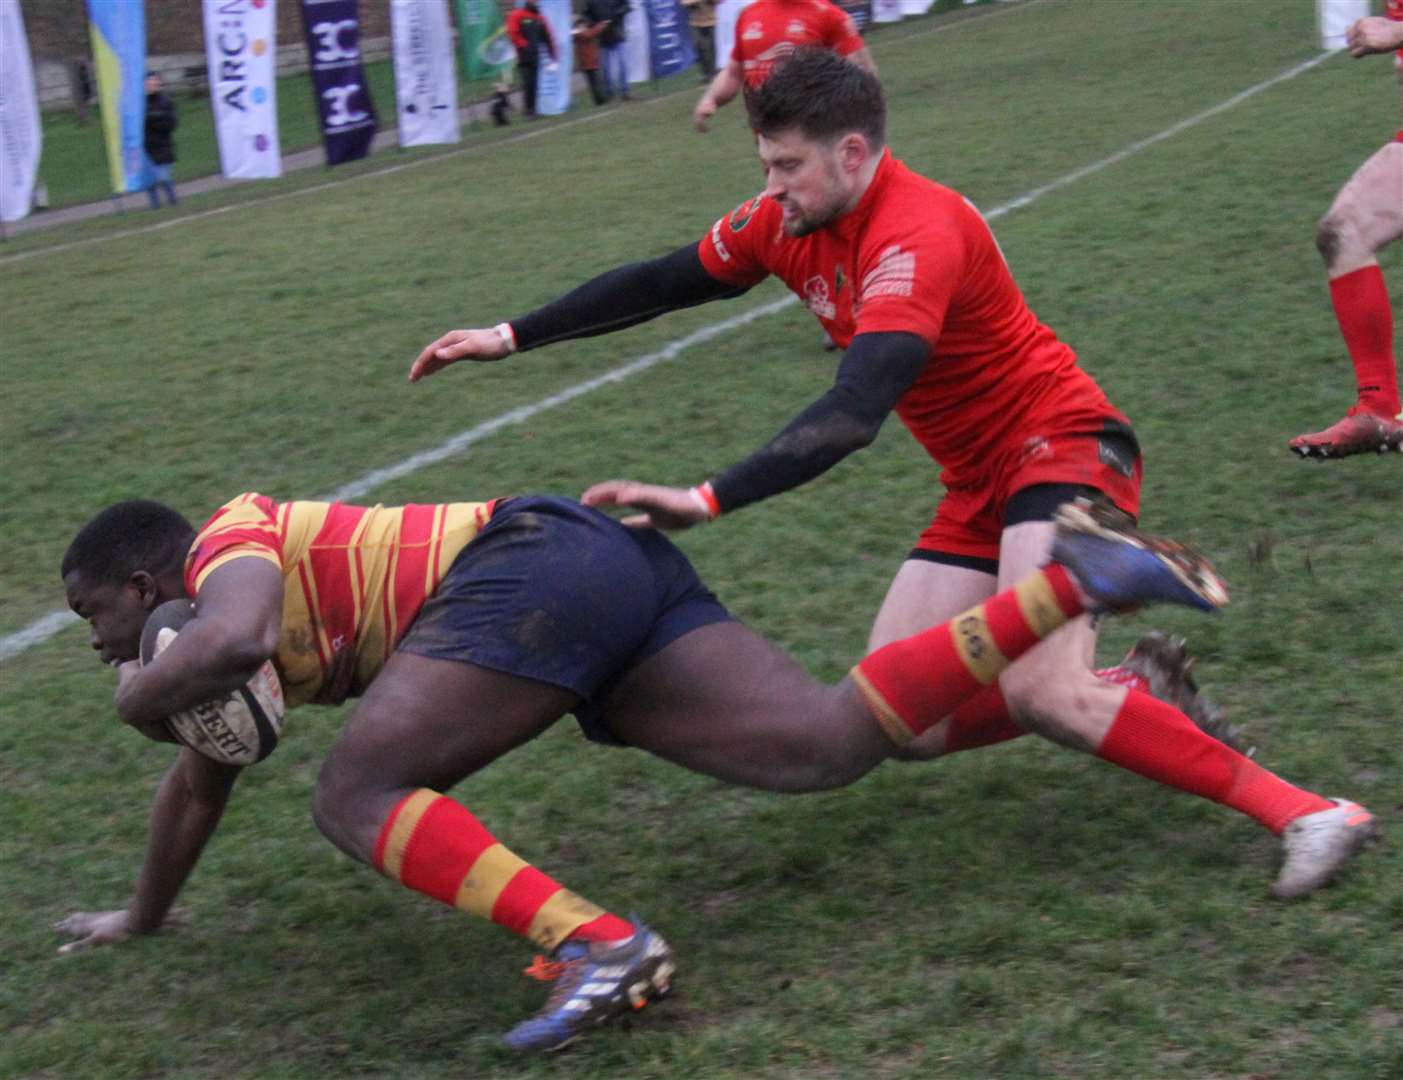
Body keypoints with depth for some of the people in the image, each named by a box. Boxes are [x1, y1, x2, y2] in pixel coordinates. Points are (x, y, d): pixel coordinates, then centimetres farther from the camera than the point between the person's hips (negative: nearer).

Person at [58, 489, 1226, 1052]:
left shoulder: (226, 544, 4)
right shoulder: (247, 578, 31)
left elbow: (235, 639, -21)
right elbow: (202, 779, 42)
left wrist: (142, 691, -1)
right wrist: (141, 921, 51)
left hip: (538, 567, -9)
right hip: (616, 569, 9)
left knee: (358, 799, -12)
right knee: (831, 743, -5)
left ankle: (596, 944, -29)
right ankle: (1076, 578, -8)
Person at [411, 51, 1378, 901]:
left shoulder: (917, 236, -26)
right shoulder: (790, 222, 0)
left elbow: (854, 412, -38)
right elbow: (664, 283, 13)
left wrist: (708, 502, -45)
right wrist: (510, 338, 12)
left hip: (1063, 446, -9)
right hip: (982, 486, 9)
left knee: (1037, 690, -30)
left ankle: (1305, 812, -23)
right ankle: (1129, 696, 13)